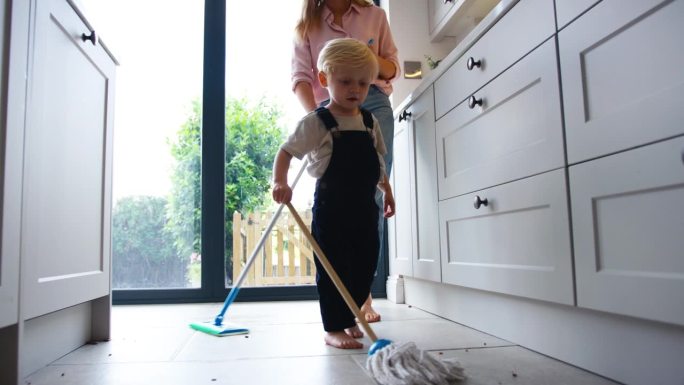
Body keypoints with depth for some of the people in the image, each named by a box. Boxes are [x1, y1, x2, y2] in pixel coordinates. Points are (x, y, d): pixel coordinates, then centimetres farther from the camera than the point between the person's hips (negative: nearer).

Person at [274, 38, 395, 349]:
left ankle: (348, 318, 30)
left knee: (365, 267, 11)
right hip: (331, 207, -6)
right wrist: (280, 183, -23)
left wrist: (386, 190, 22)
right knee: (333, 269, -1)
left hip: (365, 207, 6)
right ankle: (333, 328, 11)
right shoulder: (316, 122, -7)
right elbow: (286, 152, -7)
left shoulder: (370, 122, 11)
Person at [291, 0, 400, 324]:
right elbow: (300, 76, 1)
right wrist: (314, 114, -18)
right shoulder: (307, 27, 14)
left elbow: (393, 69, 17)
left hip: (374, 105, 1)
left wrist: (374, 59, -6)